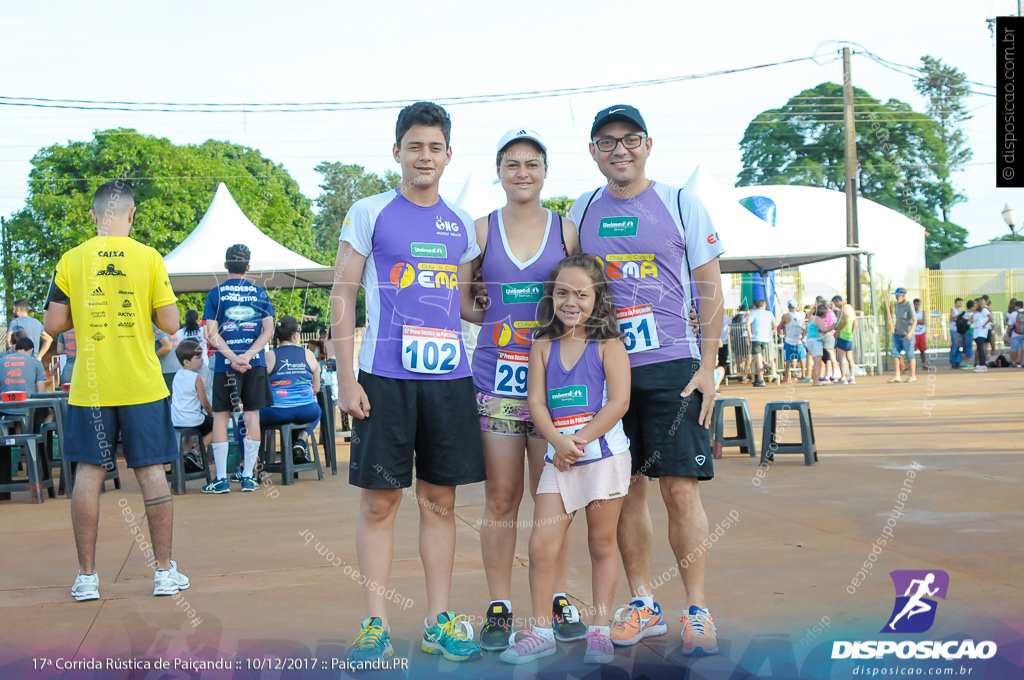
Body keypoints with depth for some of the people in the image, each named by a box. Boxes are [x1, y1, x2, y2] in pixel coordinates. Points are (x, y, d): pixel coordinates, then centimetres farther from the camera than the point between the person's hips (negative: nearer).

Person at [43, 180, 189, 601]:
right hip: (142, 386, -1)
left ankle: (86, 577, 9)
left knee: (88, 474, 6)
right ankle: (165, 571, 9)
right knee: (152, 472, 5)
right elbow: (170, 323, -5)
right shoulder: (149, 258, -4)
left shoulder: (72, 260, -1)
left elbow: (53, 325, 0)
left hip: (90, 388, 1)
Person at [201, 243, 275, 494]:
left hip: (224, 363, -1)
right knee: (252, 416, 5)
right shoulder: (260, 293, 7)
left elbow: (212, 334, -6)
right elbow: (269, 330, -2)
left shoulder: (215, 294, 2)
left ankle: (221, 479, 2)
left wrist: (232, 358, -10)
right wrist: (248, 355, -9)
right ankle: (248, 477, 6)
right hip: (255, 363, 1)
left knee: (220, 416, 4)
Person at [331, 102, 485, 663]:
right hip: (385, 378, -4)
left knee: (440, 500, 8)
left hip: (450, 378, 4)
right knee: (380, 501, 1)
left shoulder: (461, 224, 13)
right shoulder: (369, 214, 1)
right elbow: (343, 295, 0)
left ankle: (439, 622, 16)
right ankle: (375, 625, 11)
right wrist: (346, 377, -7)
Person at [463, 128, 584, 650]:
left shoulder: (566, 231, 8)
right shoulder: (481, 230, 7)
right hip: (494, 377, 0)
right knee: (501, 498, 3)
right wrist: (496, 321, -2)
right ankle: (500, 606, 11)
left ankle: (557, 599, 16)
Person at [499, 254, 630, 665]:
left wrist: (581, 440, -15)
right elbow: (536, 403, 1)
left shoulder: (608, 346, -2)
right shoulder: (543, 346, 7)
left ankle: (600, 630, 17)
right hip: (558, 458, 3)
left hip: (604, 454, -3)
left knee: (602, 545, 7)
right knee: (541, 546, -3)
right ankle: (541, 632, 9)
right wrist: (559, 442, -15)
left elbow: (619, 402, -10)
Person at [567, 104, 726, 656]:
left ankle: (696, 610, 5)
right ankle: (642, 604, 17)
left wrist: (707, 367, -6)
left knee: (680, 488, -5)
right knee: (624, 488, 6)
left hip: (672, 366, -3)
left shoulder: (681, 204, 2)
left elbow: (710, 290, 2)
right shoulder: (582, 212, 11)